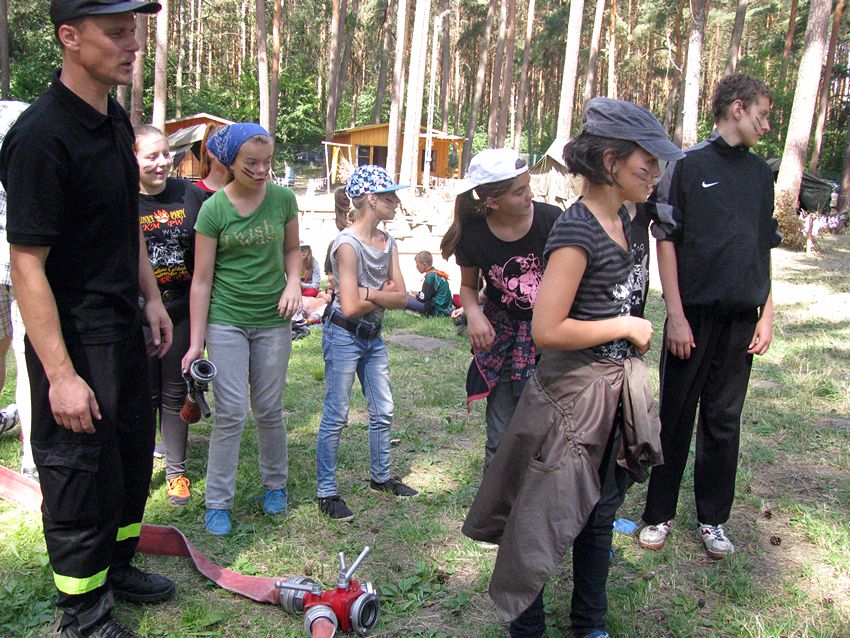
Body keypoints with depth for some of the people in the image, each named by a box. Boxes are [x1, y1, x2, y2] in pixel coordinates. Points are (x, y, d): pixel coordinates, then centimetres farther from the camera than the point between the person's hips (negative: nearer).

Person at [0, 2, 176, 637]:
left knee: (133, 451, 21)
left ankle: (117, 565, 44)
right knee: (80, 472, 7)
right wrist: (60, 375, -24)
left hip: (124, 326, 9)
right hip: (74, 339, -9)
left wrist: (151, 297, 16)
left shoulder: (116, 120, 6)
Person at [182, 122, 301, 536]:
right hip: (226, 320, -2)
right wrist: (196, 343, -8)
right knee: (230, 413, -3)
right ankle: (218, 503, 11)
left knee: (269, 409, 11)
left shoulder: (283, 199, -2)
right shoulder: (213, 209, -9)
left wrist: (293, 283, -7)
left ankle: (275, 484, 32)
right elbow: (201, 280, -7)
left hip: (273, 320, 2)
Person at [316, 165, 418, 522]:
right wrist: (384, 294, -9)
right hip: (344, 336, -8)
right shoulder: (348, 244, -19)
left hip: (373, 337, 8)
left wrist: (370, 293, -18)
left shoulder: (387, 242, 4)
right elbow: (350, 307, -24)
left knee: (383, 411, 15)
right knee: (336, 416, 0)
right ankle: (326, 492, 11)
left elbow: (402, 297, -2)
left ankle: (380, 477, 33)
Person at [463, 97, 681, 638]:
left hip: (615, 387, 9)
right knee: (545, 517, 6)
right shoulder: (577, 230, -22)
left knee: (599, 512, 21)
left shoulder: (623, 218, 5)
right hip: (572, 394, -8)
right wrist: (625, 326, -17)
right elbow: (548, 329, -27)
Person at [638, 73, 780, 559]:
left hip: (743, 319, 4)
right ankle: (660, 514, 19)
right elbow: (666, 241, -6)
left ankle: (713, 518, 23)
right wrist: (675, 315, -11)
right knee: (675, 418, 5)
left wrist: (767, 314, 8)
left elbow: (766, 249, 16)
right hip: (695, 314, -4)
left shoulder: (761, 173, 12)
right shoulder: (688, 164, -3)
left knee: (724, 420, 11)